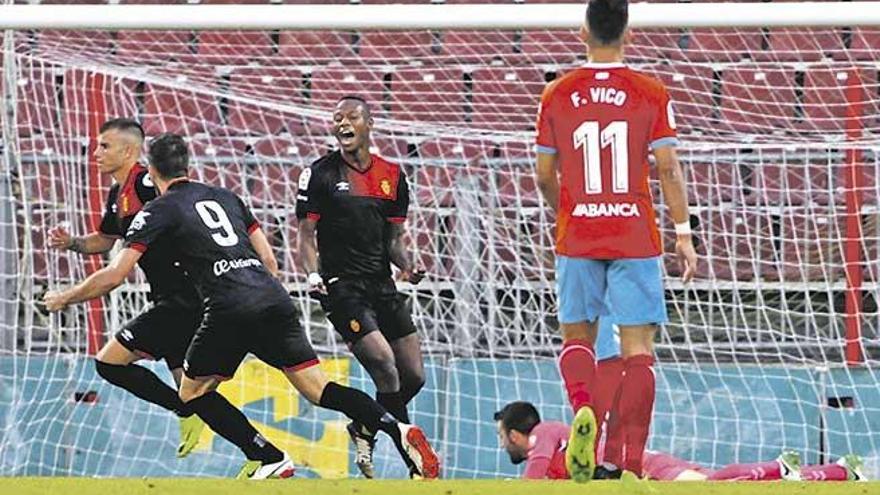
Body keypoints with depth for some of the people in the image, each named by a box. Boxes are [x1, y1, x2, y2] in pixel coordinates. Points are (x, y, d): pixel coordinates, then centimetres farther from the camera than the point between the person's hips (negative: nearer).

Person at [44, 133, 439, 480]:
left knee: (192, 391, 13)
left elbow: (114, 276, 3)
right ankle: (395, 429, -17)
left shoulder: (159, 211, 7)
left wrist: (65, 298, 18)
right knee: (318, 389, 5)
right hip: (275, 300, 6)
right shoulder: (226, 197, 25)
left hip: (231, 309, -6)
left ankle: (269, 459, 0)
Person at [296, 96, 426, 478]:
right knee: (385, 366, -21)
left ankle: (363, 431, 28)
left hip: (382, 286, 6)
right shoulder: (320, 174, -1)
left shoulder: (391, 175, 11)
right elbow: (307, 233, -1)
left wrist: (407, 267, -3)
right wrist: (313, 274, -17)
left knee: (414, 376, 3)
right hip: (341, 287, -6)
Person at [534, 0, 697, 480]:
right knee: (638, 347, 1)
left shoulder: (556, 95, 2)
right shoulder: (650, 93, -3)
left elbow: (544, 176, 7)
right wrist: (683, 233, 1)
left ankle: (582, 408, -17)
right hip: (636, 238, -1)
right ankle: (632, 461, -8)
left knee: (577, 336, 14)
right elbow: (668, 169, -5)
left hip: (577, 238, 1)